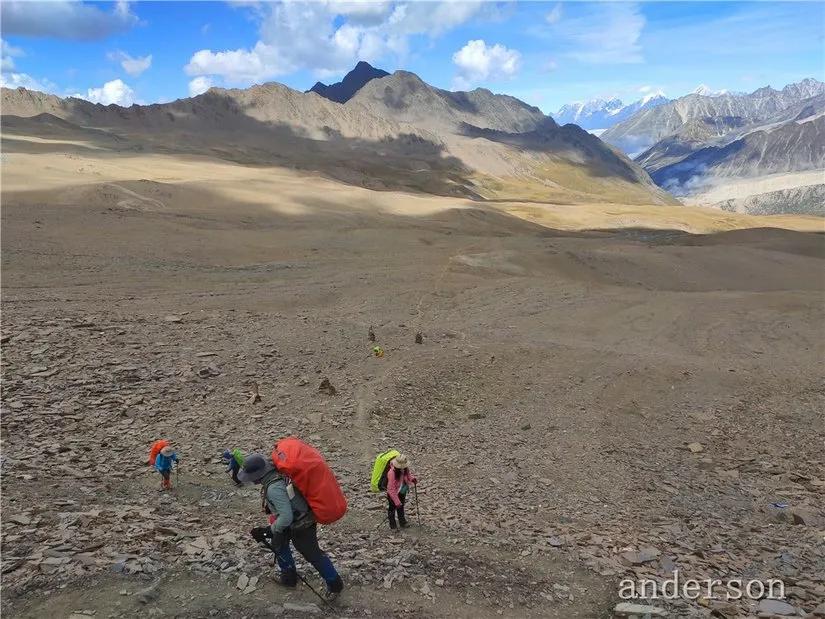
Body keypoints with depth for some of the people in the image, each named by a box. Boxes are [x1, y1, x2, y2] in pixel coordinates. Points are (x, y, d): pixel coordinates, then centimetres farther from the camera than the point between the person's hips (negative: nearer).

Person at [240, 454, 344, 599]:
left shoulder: (274, 488, -38)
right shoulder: (276, 470, -11)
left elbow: (286, 517, -37)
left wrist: (270, 530, -22)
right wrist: (271, 505, 12)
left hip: (301, 525, -9)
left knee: (312, 553, 9)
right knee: (277, 544, 24)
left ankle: (335, 584, 30)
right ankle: (289, 576, 46)